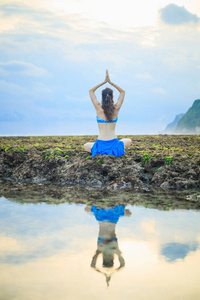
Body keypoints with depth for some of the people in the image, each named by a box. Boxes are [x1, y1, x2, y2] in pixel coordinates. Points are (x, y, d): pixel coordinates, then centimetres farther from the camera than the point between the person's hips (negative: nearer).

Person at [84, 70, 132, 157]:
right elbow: (122, 92, 15)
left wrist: (104, 81, 9)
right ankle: (114, 152, 12)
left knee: (85, 146, 31)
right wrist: (110, 82, 10)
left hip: (101, 146, -1)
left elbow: (91, 91, 10)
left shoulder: (99, 108, -4)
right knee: (128, 141, 34)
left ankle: (101, 152, 8)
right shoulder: (116, 109, -1)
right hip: (114, 144, 1)